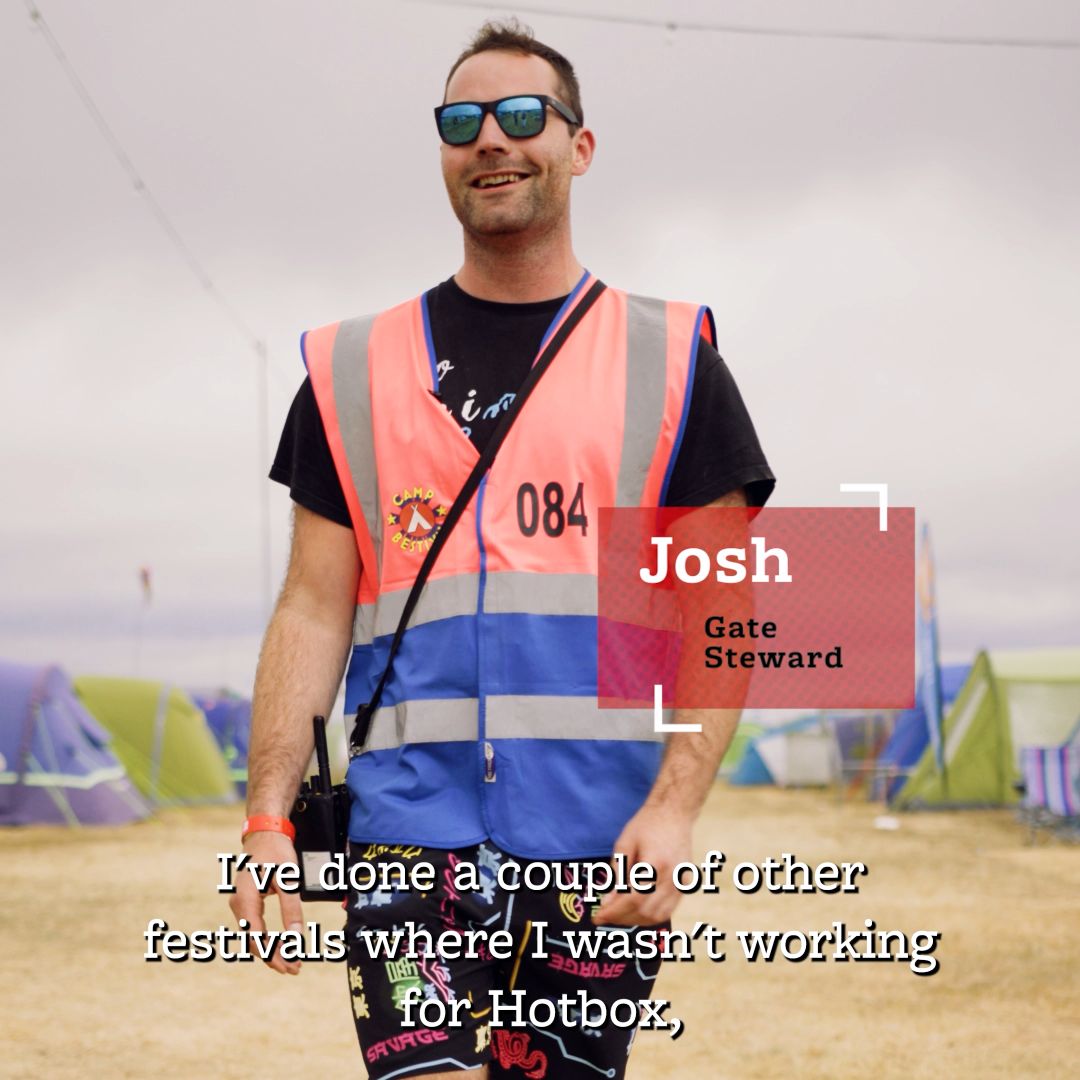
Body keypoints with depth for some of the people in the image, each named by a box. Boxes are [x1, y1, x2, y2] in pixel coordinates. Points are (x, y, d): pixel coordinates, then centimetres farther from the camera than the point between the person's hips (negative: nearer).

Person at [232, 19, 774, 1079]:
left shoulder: (668, 359, 8)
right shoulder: (356, 369, 12)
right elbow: (314, 611, 10)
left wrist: (674, 807, -10)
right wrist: (268, 818, -1)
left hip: (600, 844, 0)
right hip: (408, 823, 0)